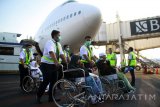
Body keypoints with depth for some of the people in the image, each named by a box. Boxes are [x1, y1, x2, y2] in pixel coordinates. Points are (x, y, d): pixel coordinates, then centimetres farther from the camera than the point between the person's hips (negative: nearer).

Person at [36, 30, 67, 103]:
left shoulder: (58, 44, 10)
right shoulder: (50, 42, -15)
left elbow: (61, 54, 3)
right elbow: (51, 53, -32)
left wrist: (66, 62, -9)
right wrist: (56, 62, -46)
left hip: (54, 65, 8)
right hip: (46, 65, -8)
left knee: (54, 81, 8)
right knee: (46, 81, -7)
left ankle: (51, 97, 20)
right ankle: (38, 96, 12)